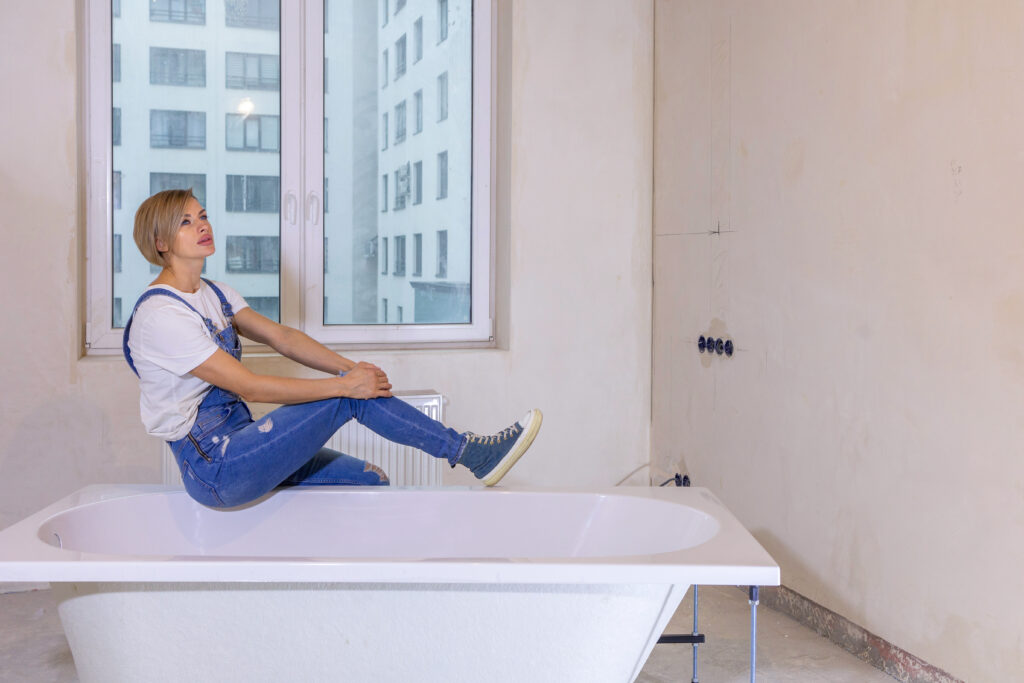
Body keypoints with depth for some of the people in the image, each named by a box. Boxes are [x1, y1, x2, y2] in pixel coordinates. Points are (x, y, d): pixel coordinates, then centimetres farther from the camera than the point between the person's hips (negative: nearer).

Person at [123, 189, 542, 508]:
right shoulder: (159, 314, -17)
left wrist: (351, 368, -11)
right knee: (349, 396, -15)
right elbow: (247, 386, -23)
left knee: (369, 481, -2)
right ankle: (468, 451, -8)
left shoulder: (214, 294, 12)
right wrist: (344, 384, -23)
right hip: (213, 470, -9)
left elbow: (281, 337, 5)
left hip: (238, 442, 9)